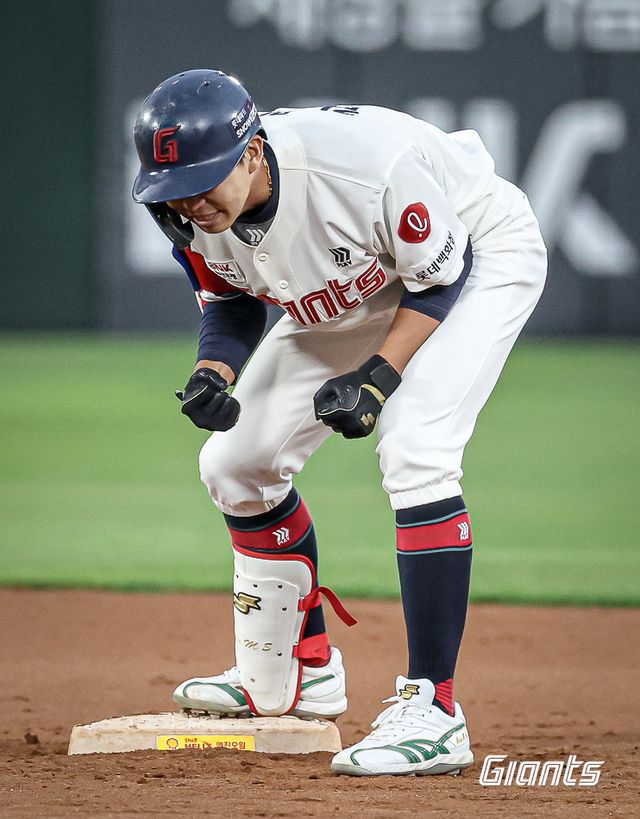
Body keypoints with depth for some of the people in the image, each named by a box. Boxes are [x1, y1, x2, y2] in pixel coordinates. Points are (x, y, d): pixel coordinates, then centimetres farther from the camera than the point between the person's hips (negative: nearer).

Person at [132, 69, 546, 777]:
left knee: (412, 450, -28)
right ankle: (304, 672, 27)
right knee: (236, 463, 5)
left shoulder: (367, 165, -40)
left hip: (479, 250, -7)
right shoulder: (192, 213, -21)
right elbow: (230, 302, -2)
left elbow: (441, 276, -24)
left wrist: (380, 376, -31)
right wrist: (211, 375, -22)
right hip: (358, 288, 7)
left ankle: (432, 709, -28)